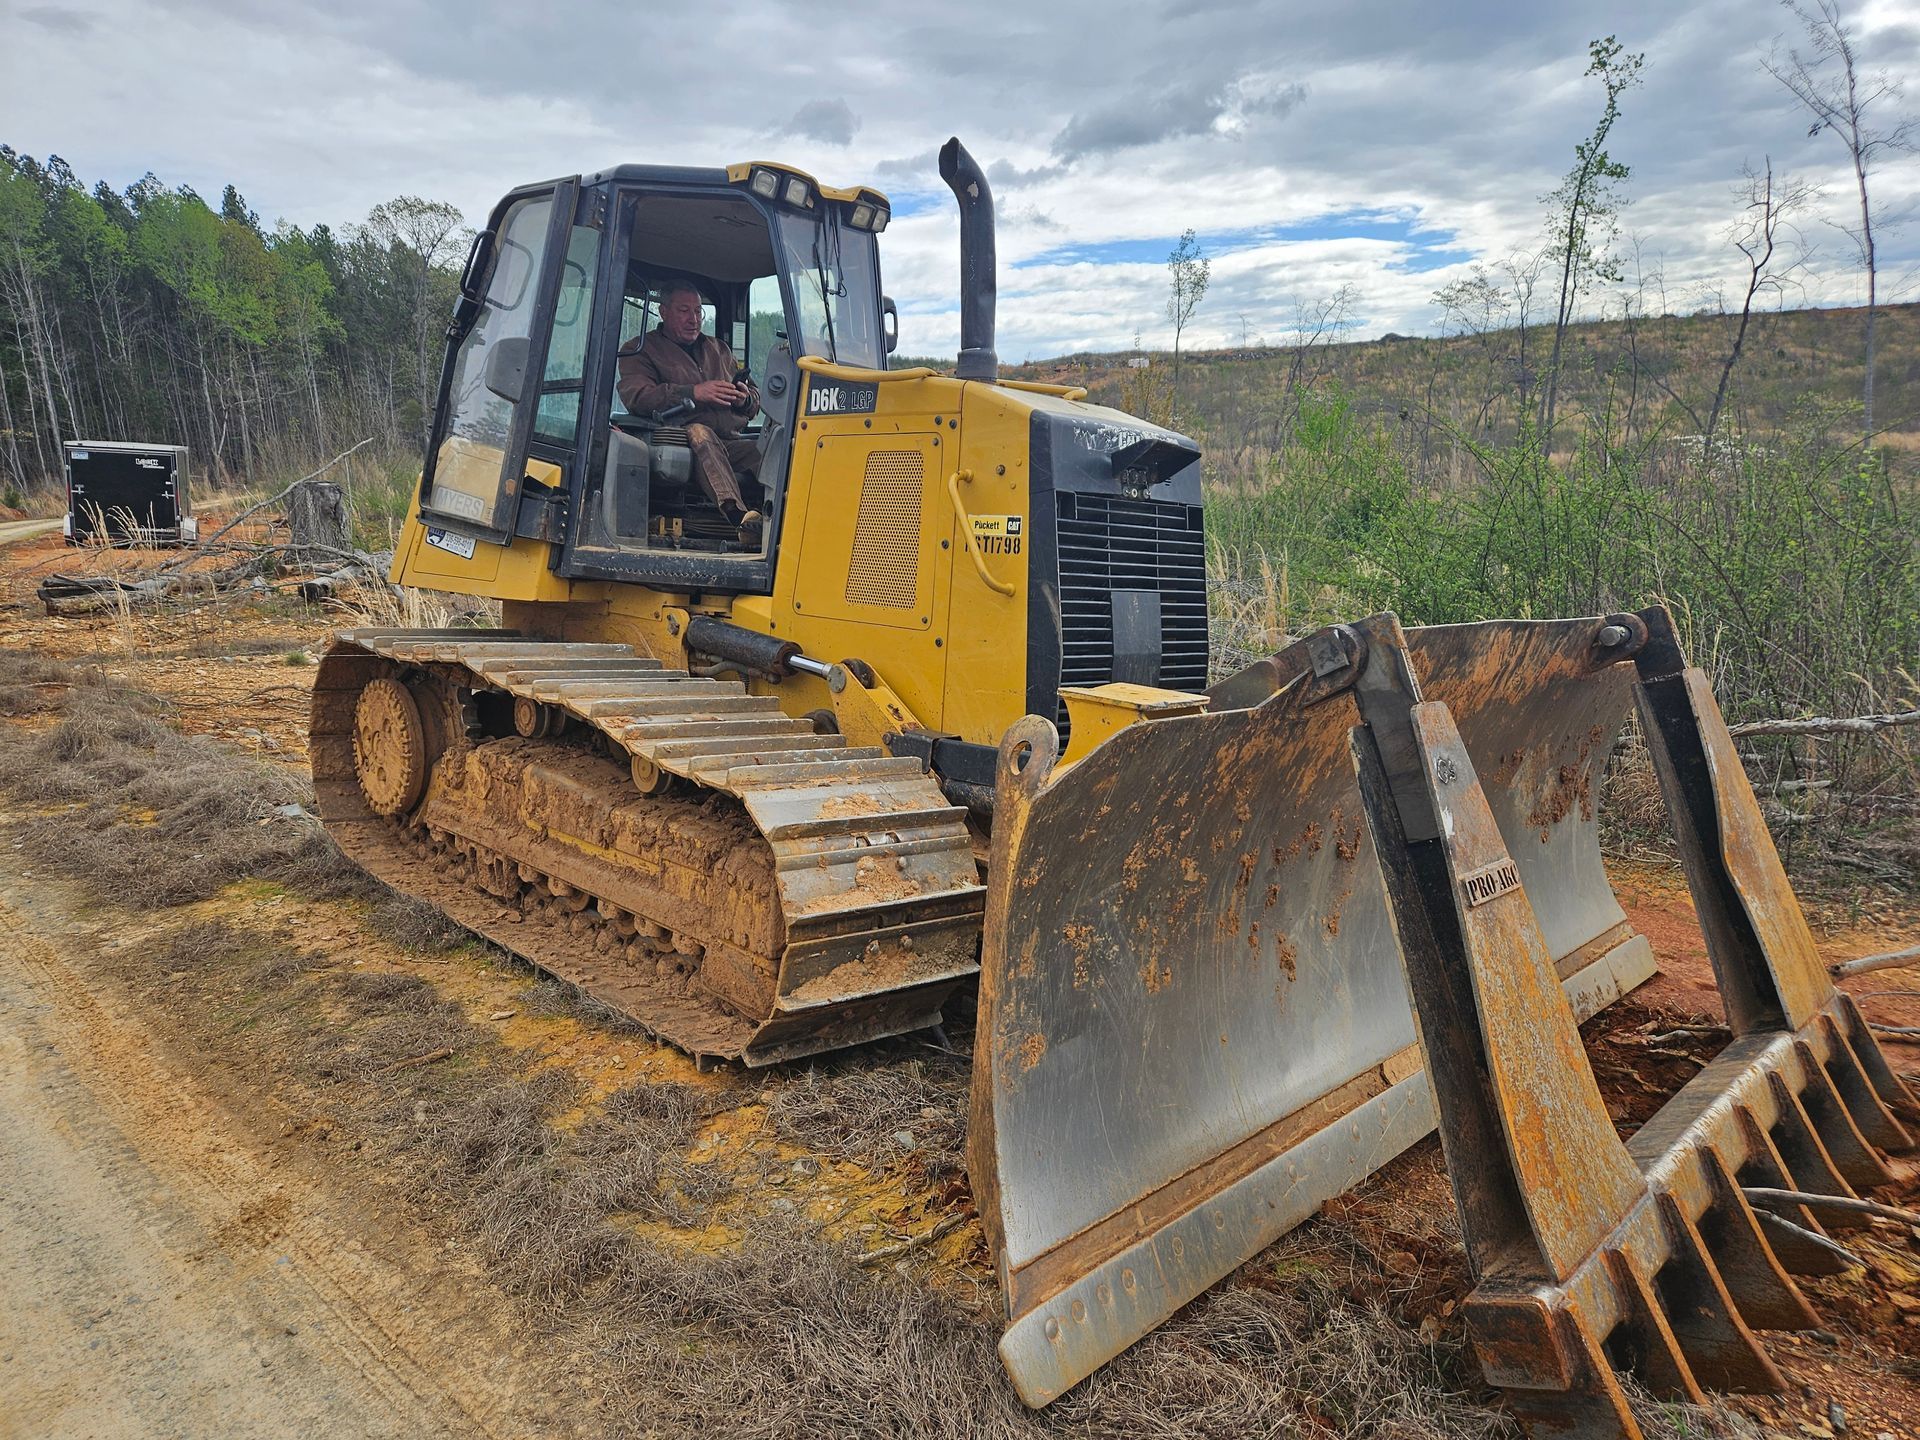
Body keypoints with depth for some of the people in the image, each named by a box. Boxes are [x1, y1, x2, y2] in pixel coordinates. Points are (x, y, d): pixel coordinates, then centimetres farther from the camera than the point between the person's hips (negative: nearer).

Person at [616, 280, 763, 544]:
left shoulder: (718, 349, 31)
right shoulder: (640, 349, 14)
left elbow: (755, 402, 30)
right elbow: (634, 396, -7)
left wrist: (744, 398, 2)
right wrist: (693, 392, -16)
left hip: (730, 442, 5)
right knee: (700, 433, -40)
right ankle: (739, 516, -58)